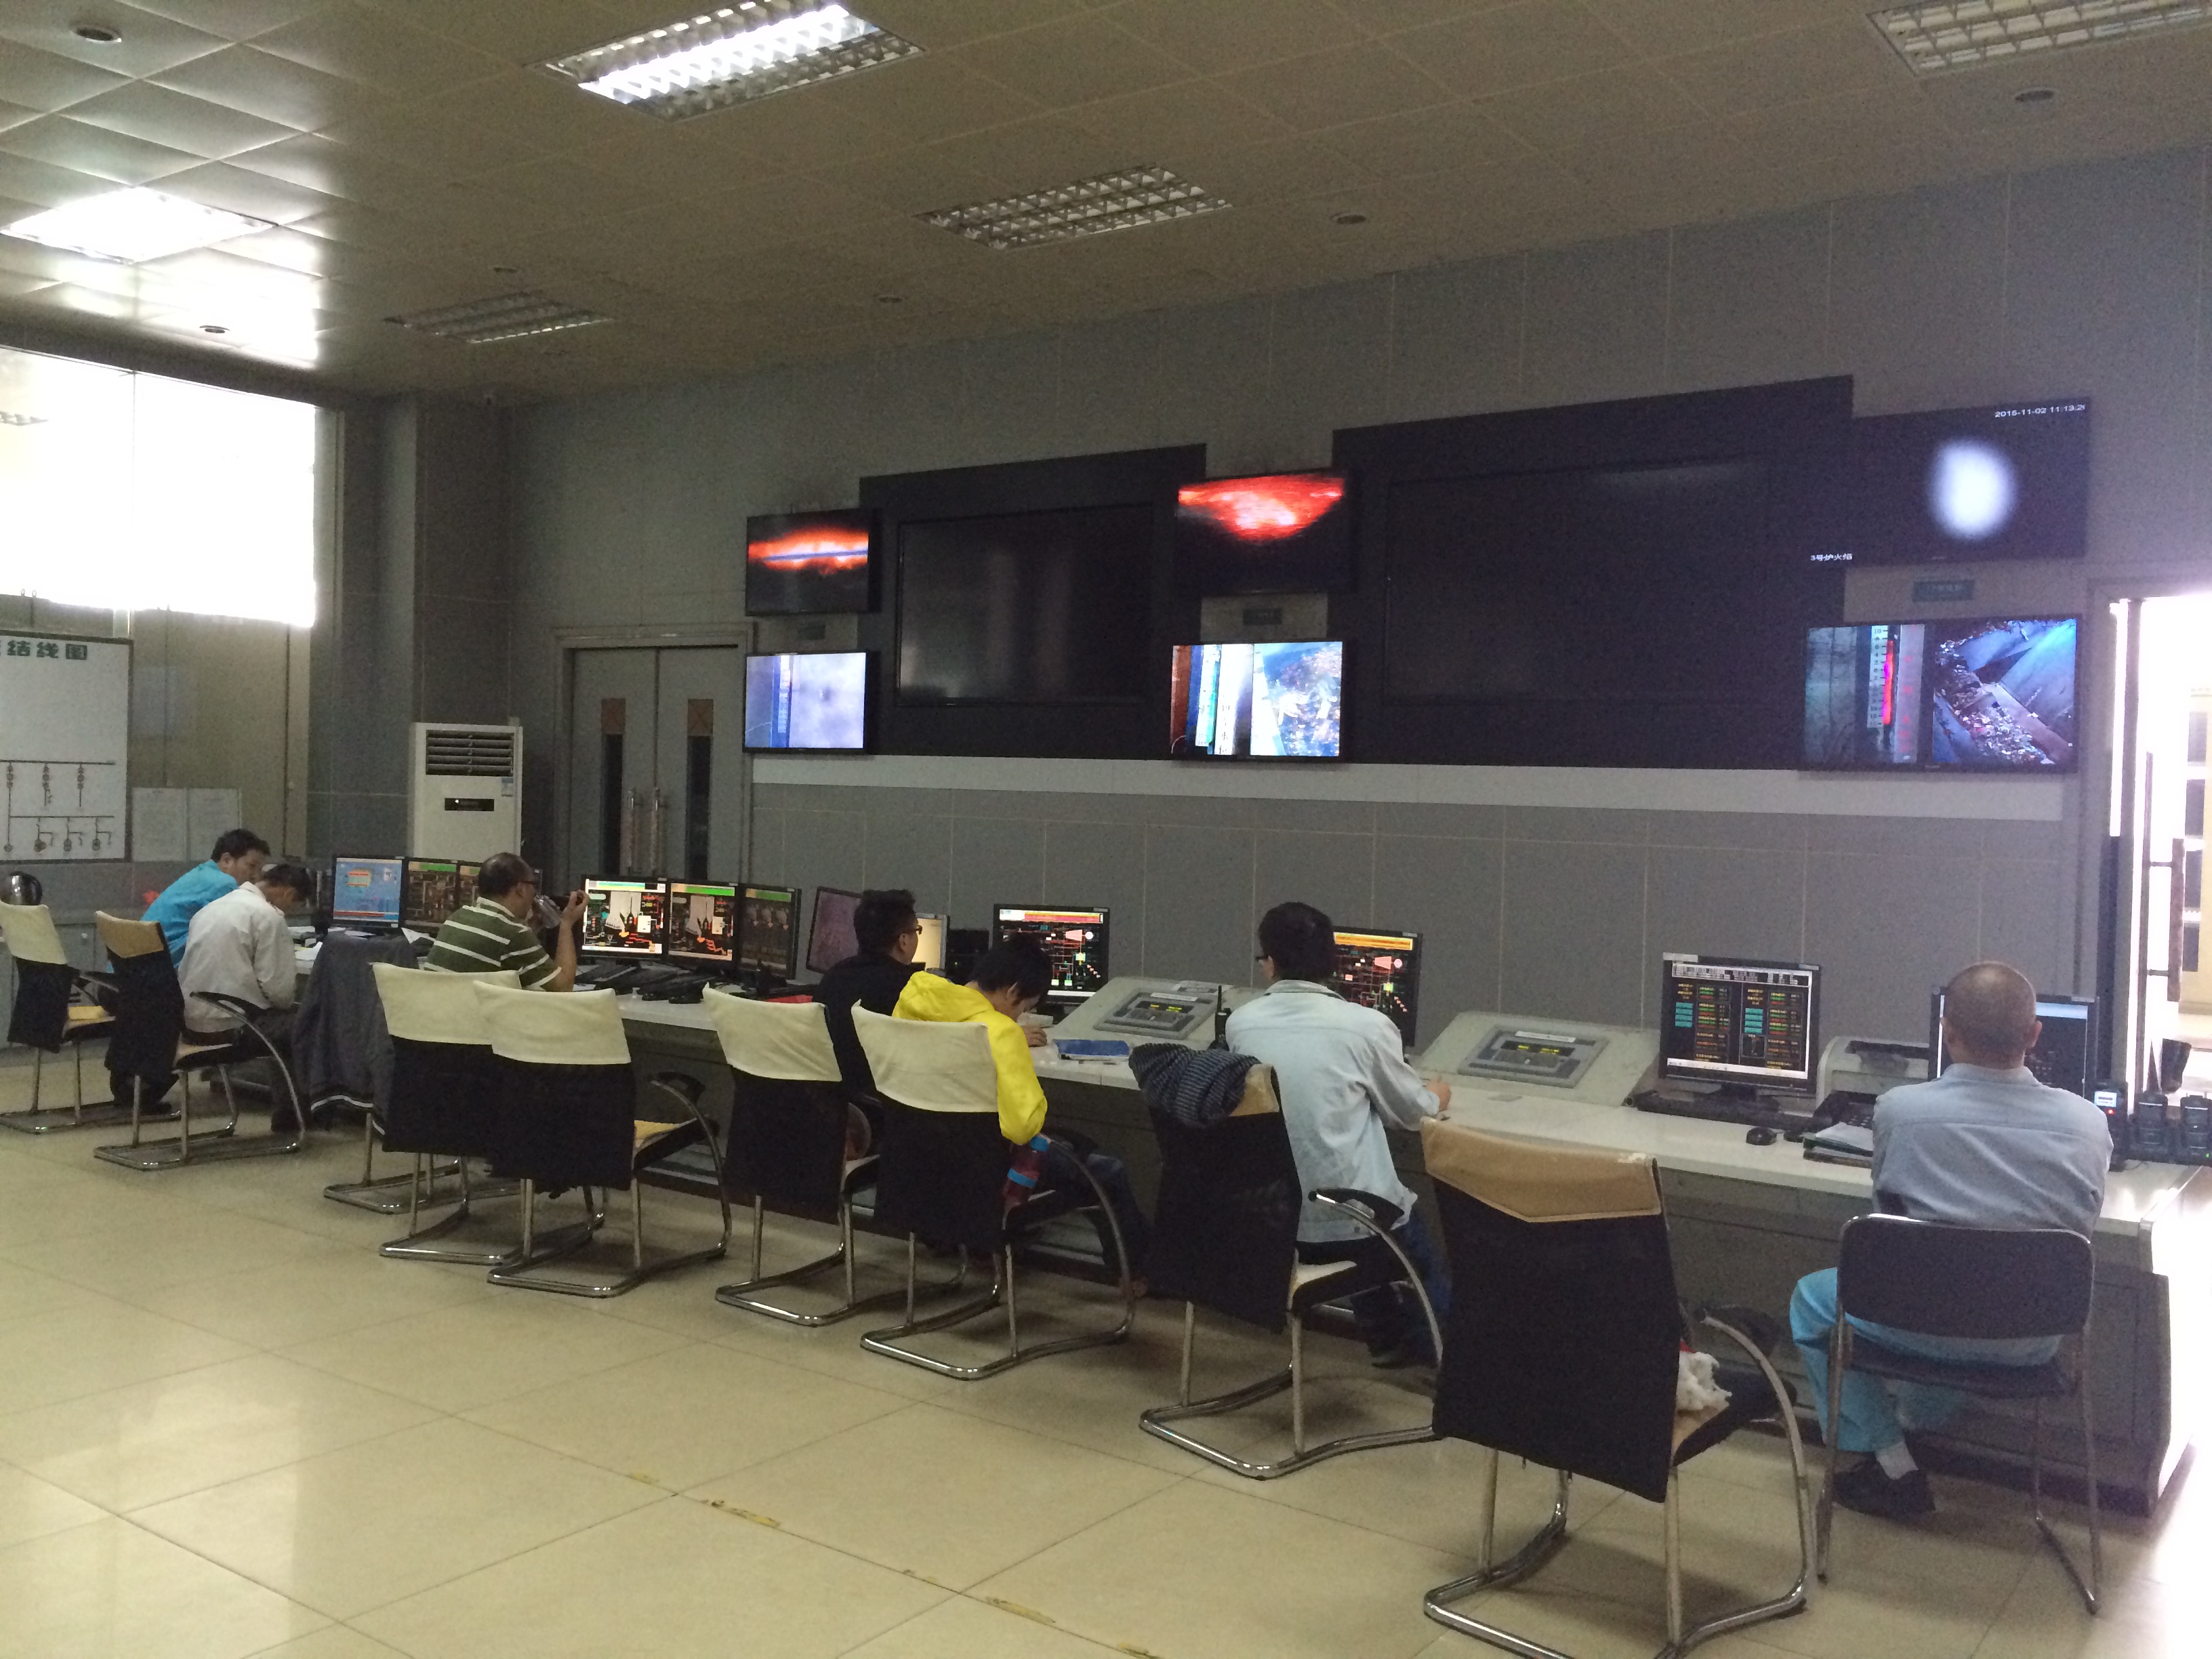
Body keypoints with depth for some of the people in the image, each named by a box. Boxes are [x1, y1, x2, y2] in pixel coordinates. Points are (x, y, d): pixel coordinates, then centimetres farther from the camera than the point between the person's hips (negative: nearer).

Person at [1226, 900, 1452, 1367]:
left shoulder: (1240, 1024, -3)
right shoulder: (1366, 1026, -14)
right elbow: (1414, 1111, 2)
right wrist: (1438, 1096, 25)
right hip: (1342, 1224, -4)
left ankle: (1387, 1339, 45)